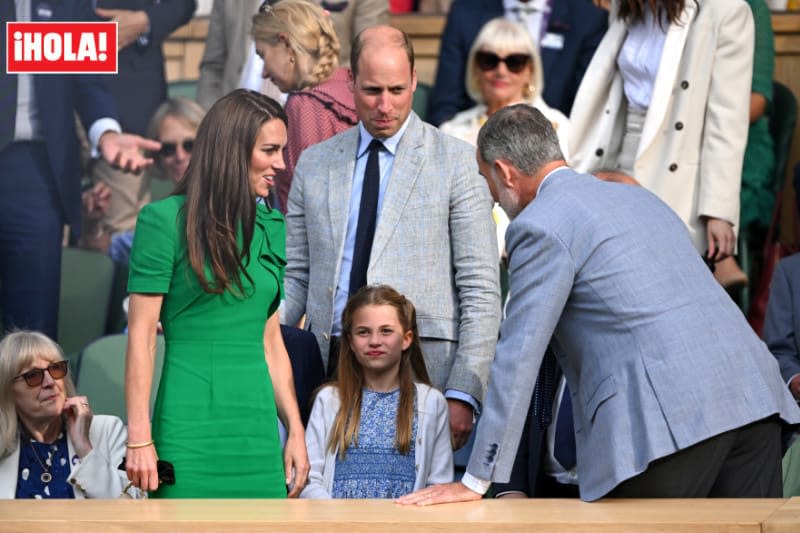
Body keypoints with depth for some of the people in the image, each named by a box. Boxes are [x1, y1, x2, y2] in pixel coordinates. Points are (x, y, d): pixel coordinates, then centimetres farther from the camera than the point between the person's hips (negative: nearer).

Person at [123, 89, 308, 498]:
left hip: (258, 427, 6)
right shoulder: (165, 220, -5)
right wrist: (139, 440, -12)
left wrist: (295, 430, 11)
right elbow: (141, 336, -7)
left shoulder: (271, 225, 13)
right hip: (191, 428, -5)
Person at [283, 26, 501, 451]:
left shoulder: (458, 163, 2)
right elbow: (294, 277, 16)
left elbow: (481, 292, -2)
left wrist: (463, 394, -10)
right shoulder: (314, 164, 14)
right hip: (330, 366, 3)